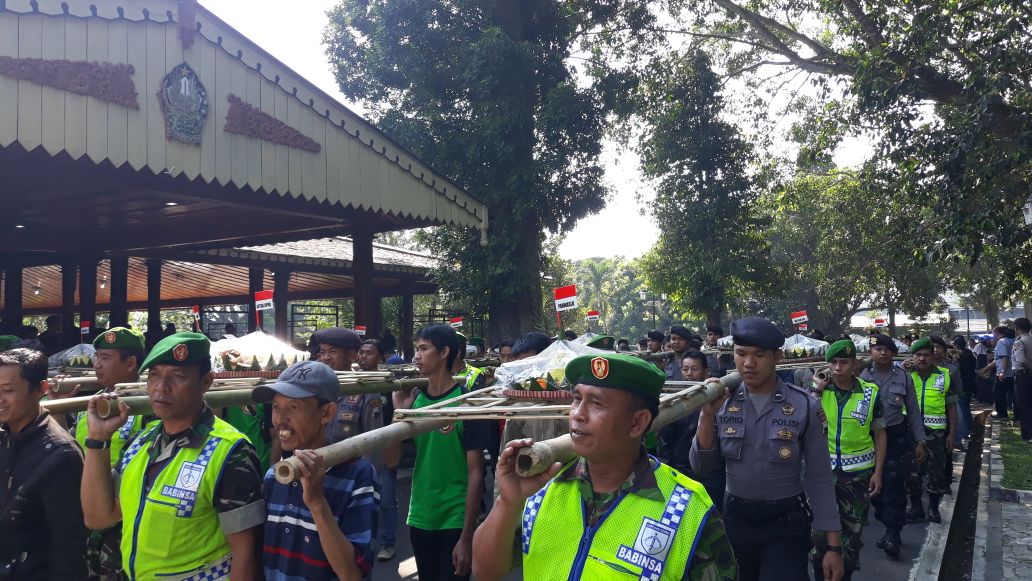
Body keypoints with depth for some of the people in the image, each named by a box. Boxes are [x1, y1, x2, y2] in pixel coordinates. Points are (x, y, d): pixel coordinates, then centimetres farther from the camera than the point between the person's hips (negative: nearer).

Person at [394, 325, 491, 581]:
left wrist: (467, 536, -14)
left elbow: (475, 472, -12)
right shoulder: (415, 399, 2)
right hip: (420, 517, 5)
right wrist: (400, 412, -11)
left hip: (455, 520, -5)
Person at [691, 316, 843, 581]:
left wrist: (833, 545, -7)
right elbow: (701, 467, -6)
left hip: (786, 522, -3)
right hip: (735, 518, 3)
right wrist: (707, 415, -18)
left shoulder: (804, 406, -10)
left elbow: (820, 479, -6)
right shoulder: (723, 402, -4)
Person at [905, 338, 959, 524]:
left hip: (936, 432, 0)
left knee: (937, 470, 9)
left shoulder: (945, 376, 1)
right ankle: (916, 507, 22)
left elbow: (951, 407, 5)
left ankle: (933, 507, 26)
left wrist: (951, 434, 2)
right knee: (912, 471, 7)